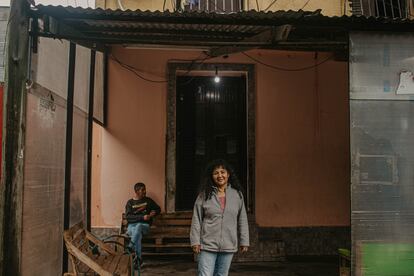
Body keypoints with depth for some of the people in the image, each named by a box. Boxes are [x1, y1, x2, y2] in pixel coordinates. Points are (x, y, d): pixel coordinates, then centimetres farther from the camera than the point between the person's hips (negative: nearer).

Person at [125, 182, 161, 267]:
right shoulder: (130, 202, 11)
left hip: (144, 225, 0)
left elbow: (158, 209, 26)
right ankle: (138, 258, -41)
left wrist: (154, 213, 1)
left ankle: (130, 247, -53)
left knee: (138, 226, -38)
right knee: (138, 235, -37)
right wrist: (142, 217, -14)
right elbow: (128, 216, -3)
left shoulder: (148, 200, 17)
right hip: (132, 225, 0)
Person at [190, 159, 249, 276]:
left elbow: (242, 220, 7)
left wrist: (244, 241, 6)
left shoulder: (237, 194, 4)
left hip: (228, 246, 2)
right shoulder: (204, 195, -2)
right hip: (208, 245, -2)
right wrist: (195, 241, -4)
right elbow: (196, 220, 0)